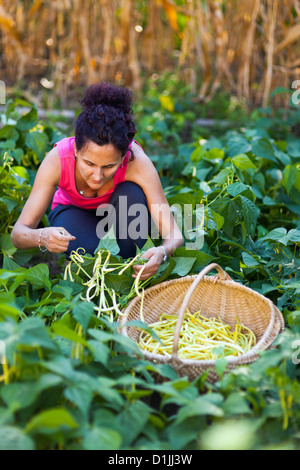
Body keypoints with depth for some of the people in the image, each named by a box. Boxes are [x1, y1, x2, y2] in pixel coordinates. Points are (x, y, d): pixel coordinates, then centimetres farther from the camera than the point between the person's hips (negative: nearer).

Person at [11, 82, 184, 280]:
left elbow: (173, 235, -37)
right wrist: (42, 237, -56)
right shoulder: (57, 159, -35)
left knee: (131, 194, -35)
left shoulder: (137, 161, -37)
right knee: (84, 248, -35)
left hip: (119, 212, 0)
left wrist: (161, 253, -60)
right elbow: (18, 233, -33)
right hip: (74, 211, 0)